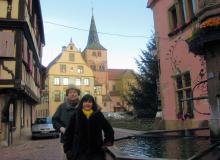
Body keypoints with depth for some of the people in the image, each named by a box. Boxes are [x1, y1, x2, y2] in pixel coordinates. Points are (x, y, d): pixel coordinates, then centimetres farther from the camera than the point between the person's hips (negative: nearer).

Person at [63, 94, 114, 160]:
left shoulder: (98, 115, 1)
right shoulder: (76, 115, -1)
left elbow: (109, 129, 12)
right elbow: (68, 133, 3)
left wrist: (107, 142, 6)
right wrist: (68, 149, 1)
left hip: (96, 151, 1)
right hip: (79, 151, -1)